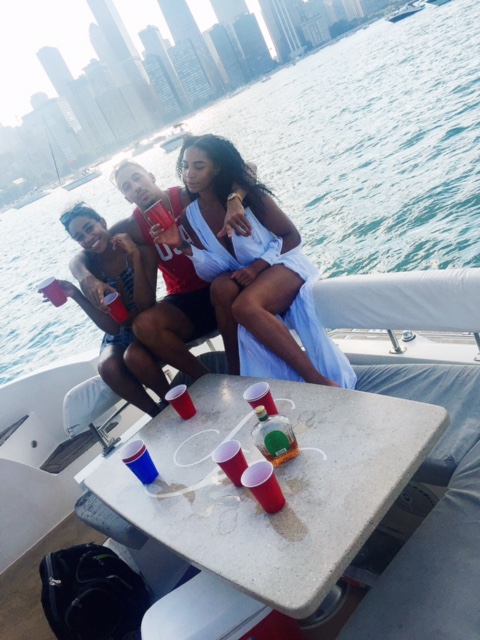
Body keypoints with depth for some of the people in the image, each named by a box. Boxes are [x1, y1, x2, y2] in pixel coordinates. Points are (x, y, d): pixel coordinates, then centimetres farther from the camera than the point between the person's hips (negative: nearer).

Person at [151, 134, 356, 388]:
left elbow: (292, 237, -8)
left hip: (281, 265, -4)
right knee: (221, 287, -31)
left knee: (244, 305, -33)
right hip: (240, 279, 4)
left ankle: (320, 381, -31)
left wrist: (258, 266, -22)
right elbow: (213, 271, -5)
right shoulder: (191, 216, 0)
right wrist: (184, 247, -21)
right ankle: (236, 374, -16)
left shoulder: (249, 195, -11)